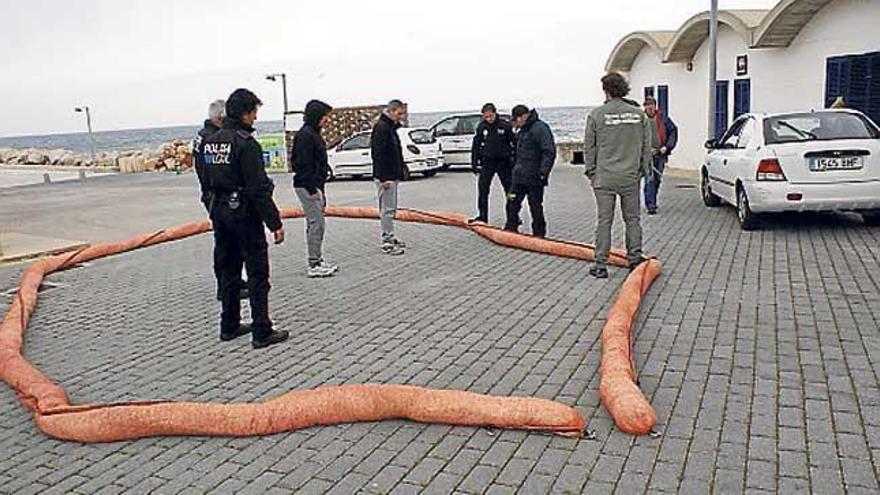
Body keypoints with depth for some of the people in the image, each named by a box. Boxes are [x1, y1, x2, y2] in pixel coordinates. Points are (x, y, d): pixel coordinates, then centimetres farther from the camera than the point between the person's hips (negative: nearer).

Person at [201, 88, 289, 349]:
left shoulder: (210, 141, 8)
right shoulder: (246, 143, -17)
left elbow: (207, 181, 14)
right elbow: (258, 189, -21)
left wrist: (216, 207, 21)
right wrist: (275, 223, -18)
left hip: (219, 212, 8)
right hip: (244, 213, -8)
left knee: (228, 271, 17)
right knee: (257, 274, 0)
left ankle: (229, 326, 26)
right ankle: (262, 332, 3)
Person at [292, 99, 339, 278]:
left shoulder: (314, 134, 16)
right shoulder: (305, 135, -15)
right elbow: (303, 164, -20)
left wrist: (320, 189, 20)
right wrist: (312, 189, -20)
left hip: (314, 186, 10)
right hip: (308, 187, -10)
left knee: (317, 224, 14)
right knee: (315, 224, -7)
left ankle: (317, 261, 23)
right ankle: (314, 266, -2)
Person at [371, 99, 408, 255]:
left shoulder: (391, 127, 16)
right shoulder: (381, 127, -15)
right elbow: (378, 154, -21)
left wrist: (398, 173, 18)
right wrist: (383, 178, -24)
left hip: (392, 176, 10)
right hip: (385, 177, -10)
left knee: (391, 209, 15)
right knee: (387, 209, -6)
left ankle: (390, 238, 23)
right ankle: (387, 243, -1)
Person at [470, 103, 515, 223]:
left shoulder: (505, 126, -8)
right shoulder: (482, 127, 2)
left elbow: (515, 143, -3)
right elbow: (476, 146, 9)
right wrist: (474, 163, 5)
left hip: (503, 162, -2)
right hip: (487, 162, 3)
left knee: (510, 189, 4)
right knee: (482, 190, -1)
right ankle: (482, 216, 8)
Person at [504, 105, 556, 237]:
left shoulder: (540, 128, -13)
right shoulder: (523, 130, 16)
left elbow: (549, 152, -19)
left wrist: (543, 172, -23)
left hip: (534, 177, -9)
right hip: (519, 176, 9)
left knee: (535, 207, 1)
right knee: (512, 203, 8)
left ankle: (539, 234, 12)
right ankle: (510, 229, 18)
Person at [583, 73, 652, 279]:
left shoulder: (596, 115, -6)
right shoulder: (639, 114, 2)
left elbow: (589, 147, 0)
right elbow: (647, 146, 7)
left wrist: (591, 171, 10)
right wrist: (643, 170, 17)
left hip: (604, 177, -2)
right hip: (631, 177, 2)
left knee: (604, 221, 3)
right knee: (632, 219, 13)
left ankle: (600, 265, 7)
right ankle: (635, 258, 17)